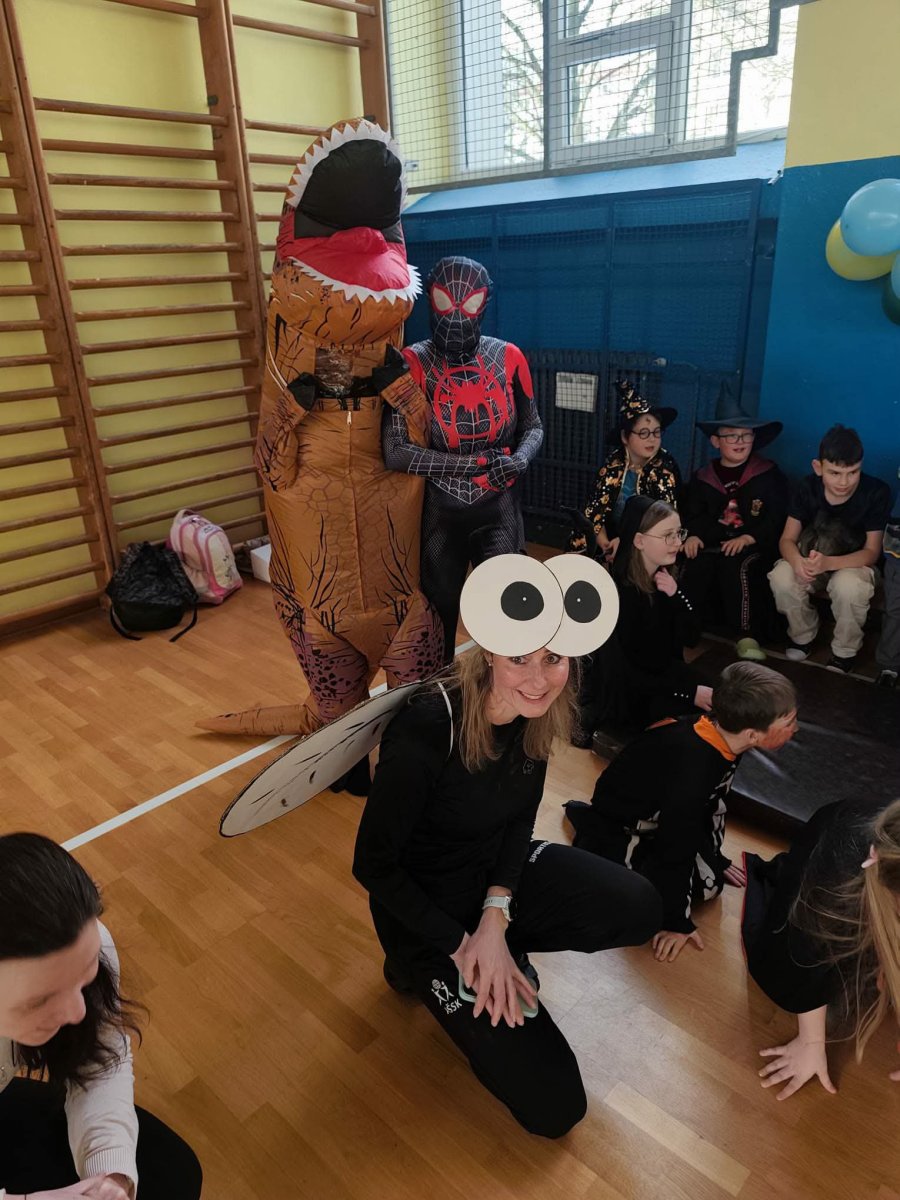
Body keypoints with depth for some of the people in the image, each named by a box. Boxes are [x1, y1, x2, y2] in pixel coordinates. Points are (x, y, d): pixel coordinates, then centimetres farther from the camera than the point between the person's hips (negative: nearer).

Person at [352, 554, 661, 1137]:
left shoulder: (536, 710, -14)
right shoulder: (427, 729, -33)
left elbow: (521, 817, 0)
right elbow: (373, 864, -21)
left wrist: (496, 916, -14)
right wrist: (462, 946, -18)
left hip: (501, 870, 6)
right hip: (426, 906, -5)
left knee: (640, 910, -16)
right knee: (553, 1107, -5)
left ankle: (501, 949, 7)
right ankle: (426, 972, 12)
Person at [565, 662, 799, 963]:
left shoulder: (722, 740, -16)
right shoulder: (692, 769, -42)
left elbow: (713, 804, 5)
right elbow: (676, 849, -31)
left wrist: (715, 859, 18)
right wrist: (677, 922, -19)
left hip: (662, 813, 7)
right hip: (620, 823, -7)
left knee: (709, 884, 4)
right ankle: (590, 825, 5)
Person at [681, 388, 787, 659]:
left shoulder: (769, 475, 6)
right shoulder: (702, 477, 16)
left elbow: (776, 520, -3)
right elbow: (690, 513, 10)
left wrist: (748, 538, -19)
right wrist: (692, 535, -12)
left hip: (754, 548, -2)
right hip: (712, 545, 2)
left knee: (736, 566, -36)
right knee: (696, 566, -31)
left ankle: (747, 636, -29)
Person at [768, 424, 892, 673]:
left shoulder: (877, 492, -21)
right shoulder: (807, 488, -15)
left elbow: (872, 551, -20)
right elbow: (787, 539, -13)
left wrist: (828, 563, -41)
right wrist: (798, 562, -39)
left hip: (856, 563, -2)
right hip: (811, 556, 2)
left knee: (848, 586, -37)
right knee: (781, 577, -30)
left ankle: (845, 652, -9)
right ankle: (803, 636, -1)